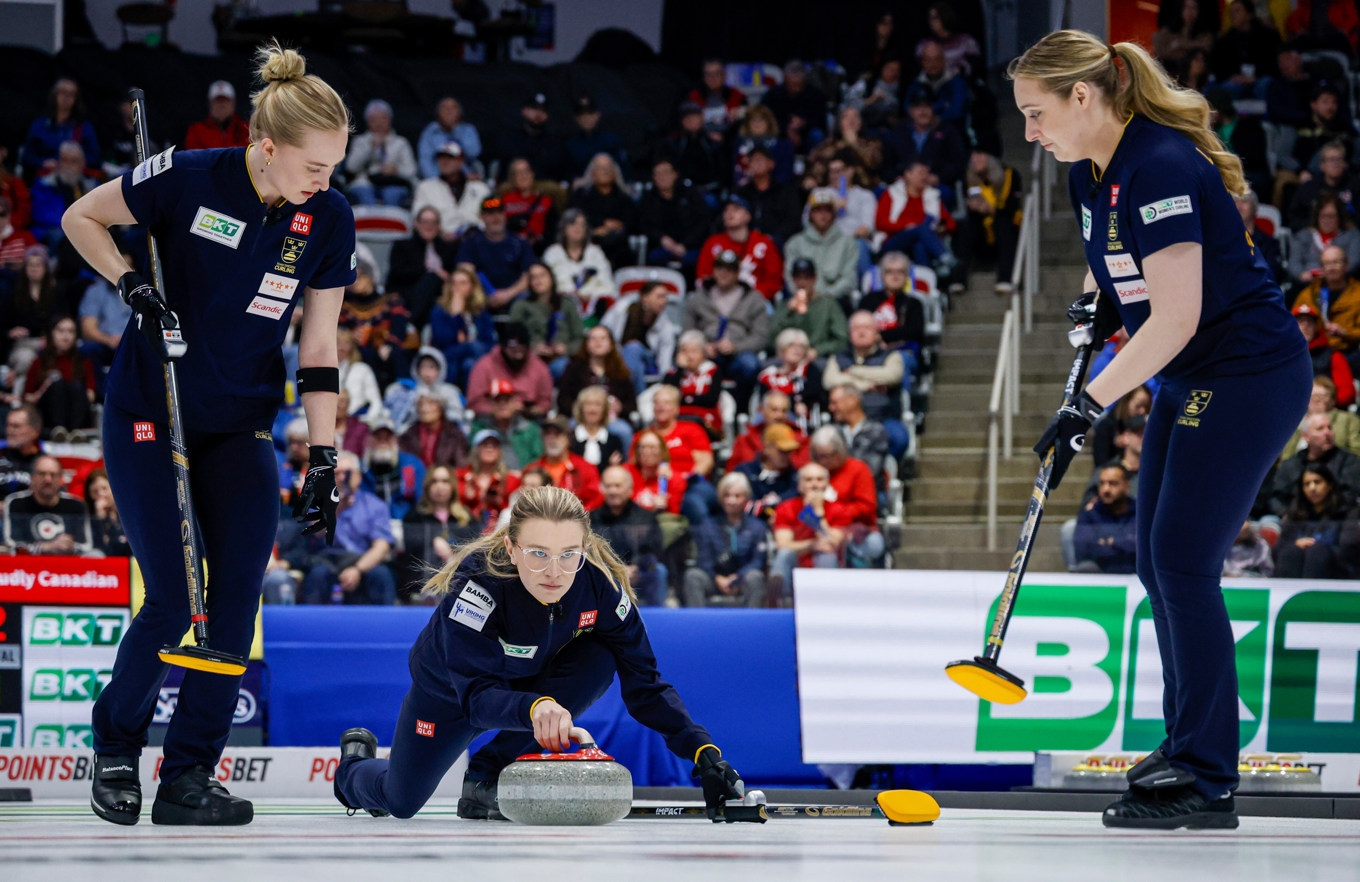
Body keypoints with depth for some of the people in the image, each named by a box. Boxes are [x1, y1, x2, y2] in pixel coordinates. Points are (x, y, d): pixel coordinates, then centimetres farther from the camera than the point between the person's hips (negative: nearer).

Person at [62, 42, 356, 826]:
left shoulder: (330, 220, -6)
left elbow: (319, 348, 0)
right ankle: (115, 746, 14)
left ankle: (189, 778, 4)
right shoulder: (189, 179, -17)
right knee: (172, 601, -11)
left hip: (242, 428, 4)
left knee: (239, 600, -6)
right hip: (148, 415, -4)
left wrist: (325, 458, -4)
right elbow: (81, 217, -2)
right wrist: (130, 284, -18)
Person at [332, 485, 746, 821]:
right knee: (401, 803, 7)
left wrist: (703, 751, -34)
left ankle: (488, 778, -13)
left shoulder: (600, 582, -30)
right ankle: (356, 758, 46)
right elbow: (476, 694, -44)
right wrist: (533, 707, -65)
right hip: (450, 689, -2)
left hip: (532, 680, 2)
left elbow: (643, 682, -23)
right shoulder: (478, 582, -40)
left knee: (599, 662, -28)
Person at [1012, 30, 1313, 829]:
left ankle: (1208, 781, -9)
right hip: (1190, 384, 10)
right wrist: (1098, 303, 2)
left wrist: (1088, 406, -26)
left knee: (1184, 562, -13)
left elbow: (1177, 316, -27)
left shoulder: (1161, 167, -23)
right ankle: (1188, 746, 20)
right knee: (1159, 562, 10)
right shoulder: (1089, 174, 5)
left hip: (1250, 373, -10)